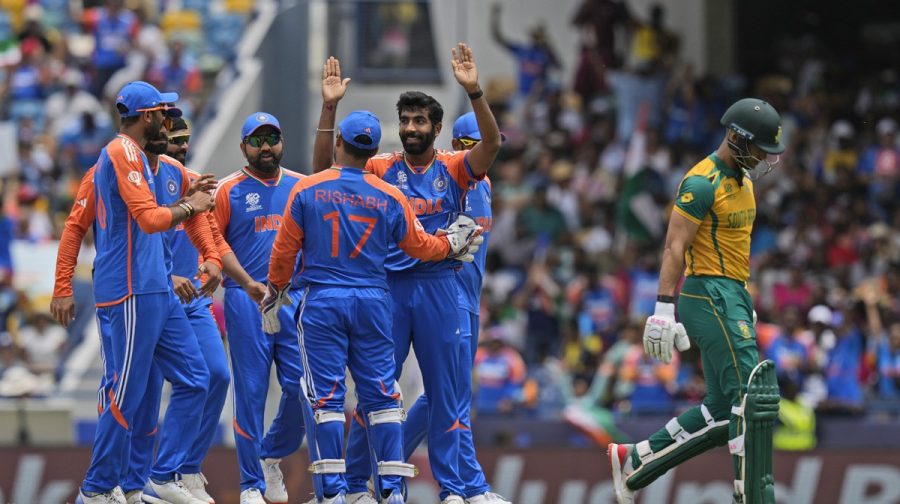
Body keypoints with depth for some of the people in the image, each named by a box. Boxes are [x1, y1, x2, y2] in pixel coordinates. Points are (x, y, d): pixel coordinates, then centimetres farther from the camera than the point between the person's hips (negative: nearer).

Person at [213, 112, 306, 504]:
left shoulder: (301, 187, 13)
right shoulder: (229, 190, 3)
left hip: (295, 299, 3)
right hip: (246, 300, -3)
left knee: (303, 386, -4)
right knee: (250, 391, -1)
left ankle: (273, 456, 21)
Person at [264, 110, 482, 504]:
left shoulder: (307, 190, -3)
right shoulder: (390, 197, 1)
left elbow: (284, 250, 1)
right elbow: (420, 246, 12)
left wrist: (274, 292, 16)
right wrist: (451, 245, 33)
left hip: (322, 302, -2)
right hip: (373, 301, 2)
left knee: (326, 395, -1)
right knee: (381, 394, 6)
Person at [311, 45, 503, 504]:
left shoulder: (453, 169, 3)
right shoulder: (381, 168, 5)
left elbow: (491, 144, -15)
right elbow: (323, 168, -4)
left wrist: (473, 91, -28)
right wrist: (329, 108, -13)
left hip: (438, 287, 0)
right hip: (387, 287, 0)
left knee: (443, 390, 5)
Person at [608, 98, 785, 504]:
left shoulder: (743, 180, 16)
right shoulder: (702, 183, -13)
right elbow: (675, 249, -18)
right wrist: (664, 310, -23)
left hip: (732, 296, 10)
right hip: (708, 296, -10)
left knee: (723, 409, 7)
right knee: (754, 398, -13)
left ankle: (634, 461, 16)